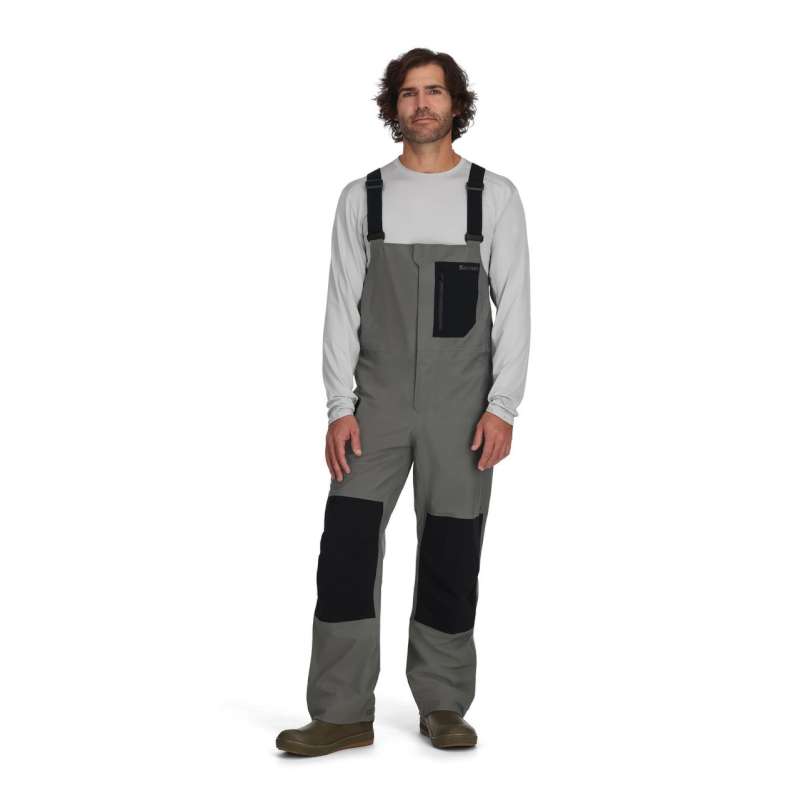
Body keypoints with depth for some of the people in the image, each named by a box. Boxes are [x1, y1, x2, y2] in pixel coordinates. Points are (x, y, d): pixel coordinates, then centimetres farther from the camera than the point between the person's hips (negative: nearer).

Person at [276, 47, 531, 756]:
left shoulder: (494, 196, 3)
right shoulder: (361, 199, 6)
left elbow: (514, 306, -1)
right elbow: (342, 307, 4)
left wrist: (502, 407, -10)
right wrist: (340, 408, -5)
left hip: (461, 407, -1)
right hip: (378, 403, 1)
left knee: (451, 557, 4)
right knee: (347, 546, -7)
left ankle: (443, 707, 18)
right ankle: (343, 715, 0)